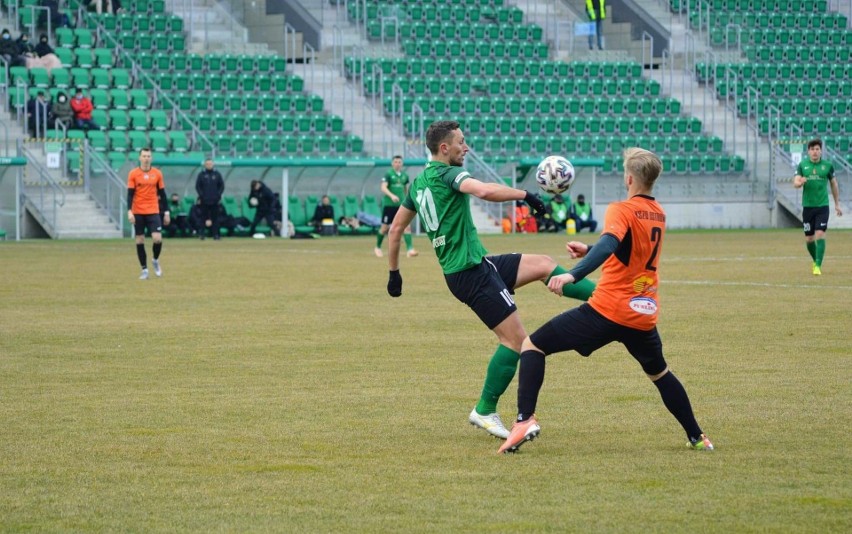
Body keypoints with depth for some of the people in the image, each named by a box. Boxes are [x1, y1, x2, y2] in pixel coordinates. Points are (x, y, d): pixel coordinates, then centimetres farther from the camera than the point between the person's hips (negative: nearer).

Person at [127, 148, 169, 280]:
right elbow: (130, 194, -2)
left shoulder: (157, 174, 4)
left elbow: (162, 194, 9)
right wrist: (129, 211, -13)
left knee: (157, 238, -13)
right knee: (140, 241, 2)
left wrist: (166, 212, 8)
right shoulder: (133, 174, 0)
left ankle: (156, 261, 15)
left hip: (153, 212, 0)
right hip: (138, 213, 0)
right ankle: (144, 270, 11)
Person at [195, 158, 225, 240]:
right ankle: (202, 233, 2)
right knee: (204, 217, -1)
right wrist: (201, 195, -8)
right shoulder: (201, 175, 4)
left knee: (215, 218, 1)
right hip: (204, 201, -1)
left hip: (215, 200, 1)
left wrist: (218, 194, -4)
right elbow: (197, 186, 4)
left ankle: (215, 234, 2)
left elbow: (222, 185, 8)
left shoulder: (217, 174, 7)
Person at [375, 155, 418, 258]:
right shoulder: (388, 174, -6)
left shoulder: (404, 175, 9)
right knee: (384, 227, 6)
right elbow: (383, 187, -17)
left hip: (401, 205, 4)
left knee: (407, 226, -11)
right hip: (389, 204, -4)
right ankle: (377, 247, 27)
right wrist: (392, 196, -32)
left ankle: (410, 249, -16)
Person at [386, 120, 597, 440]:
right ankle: (485, 412, -2)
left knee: (543, 264, 11)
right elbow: (484, 191, -33)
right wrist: (525, 195, -22)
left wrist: (394, 272, 26)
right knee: (516, 339, -8)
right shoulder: (446, 174, -14)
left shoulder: (418, 183, 14)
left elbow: (396, 228, 19)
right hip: (471, 272, -10)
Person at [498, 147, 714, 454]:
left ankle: (525, 419, -17)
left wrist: (572, 275, -42)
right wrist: (588, 250, 20)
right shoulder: (658, 215, 13)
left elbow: (608, 245, -30)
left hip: (608, 310, -7)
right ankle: (697, 437, 32)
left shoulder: (622, 211, -10)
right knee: (659, 373, 31)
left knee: (532, 346, 0)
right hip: (645, 315, 7)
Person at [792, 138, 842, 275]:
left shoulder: (827, 166, 1)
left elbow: (833, 184, 12)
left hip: (822, 206, -1)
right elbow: (795, 183, -5)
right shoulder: (802, 165, 2)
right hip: (807, 206, 1)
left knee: (820, 235, -15)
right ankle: (816, 261, 31)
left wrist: (837, 204, 15)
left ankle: (818, 266, -15)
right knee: (809, 239, 6)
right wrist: (800, 182, -30)